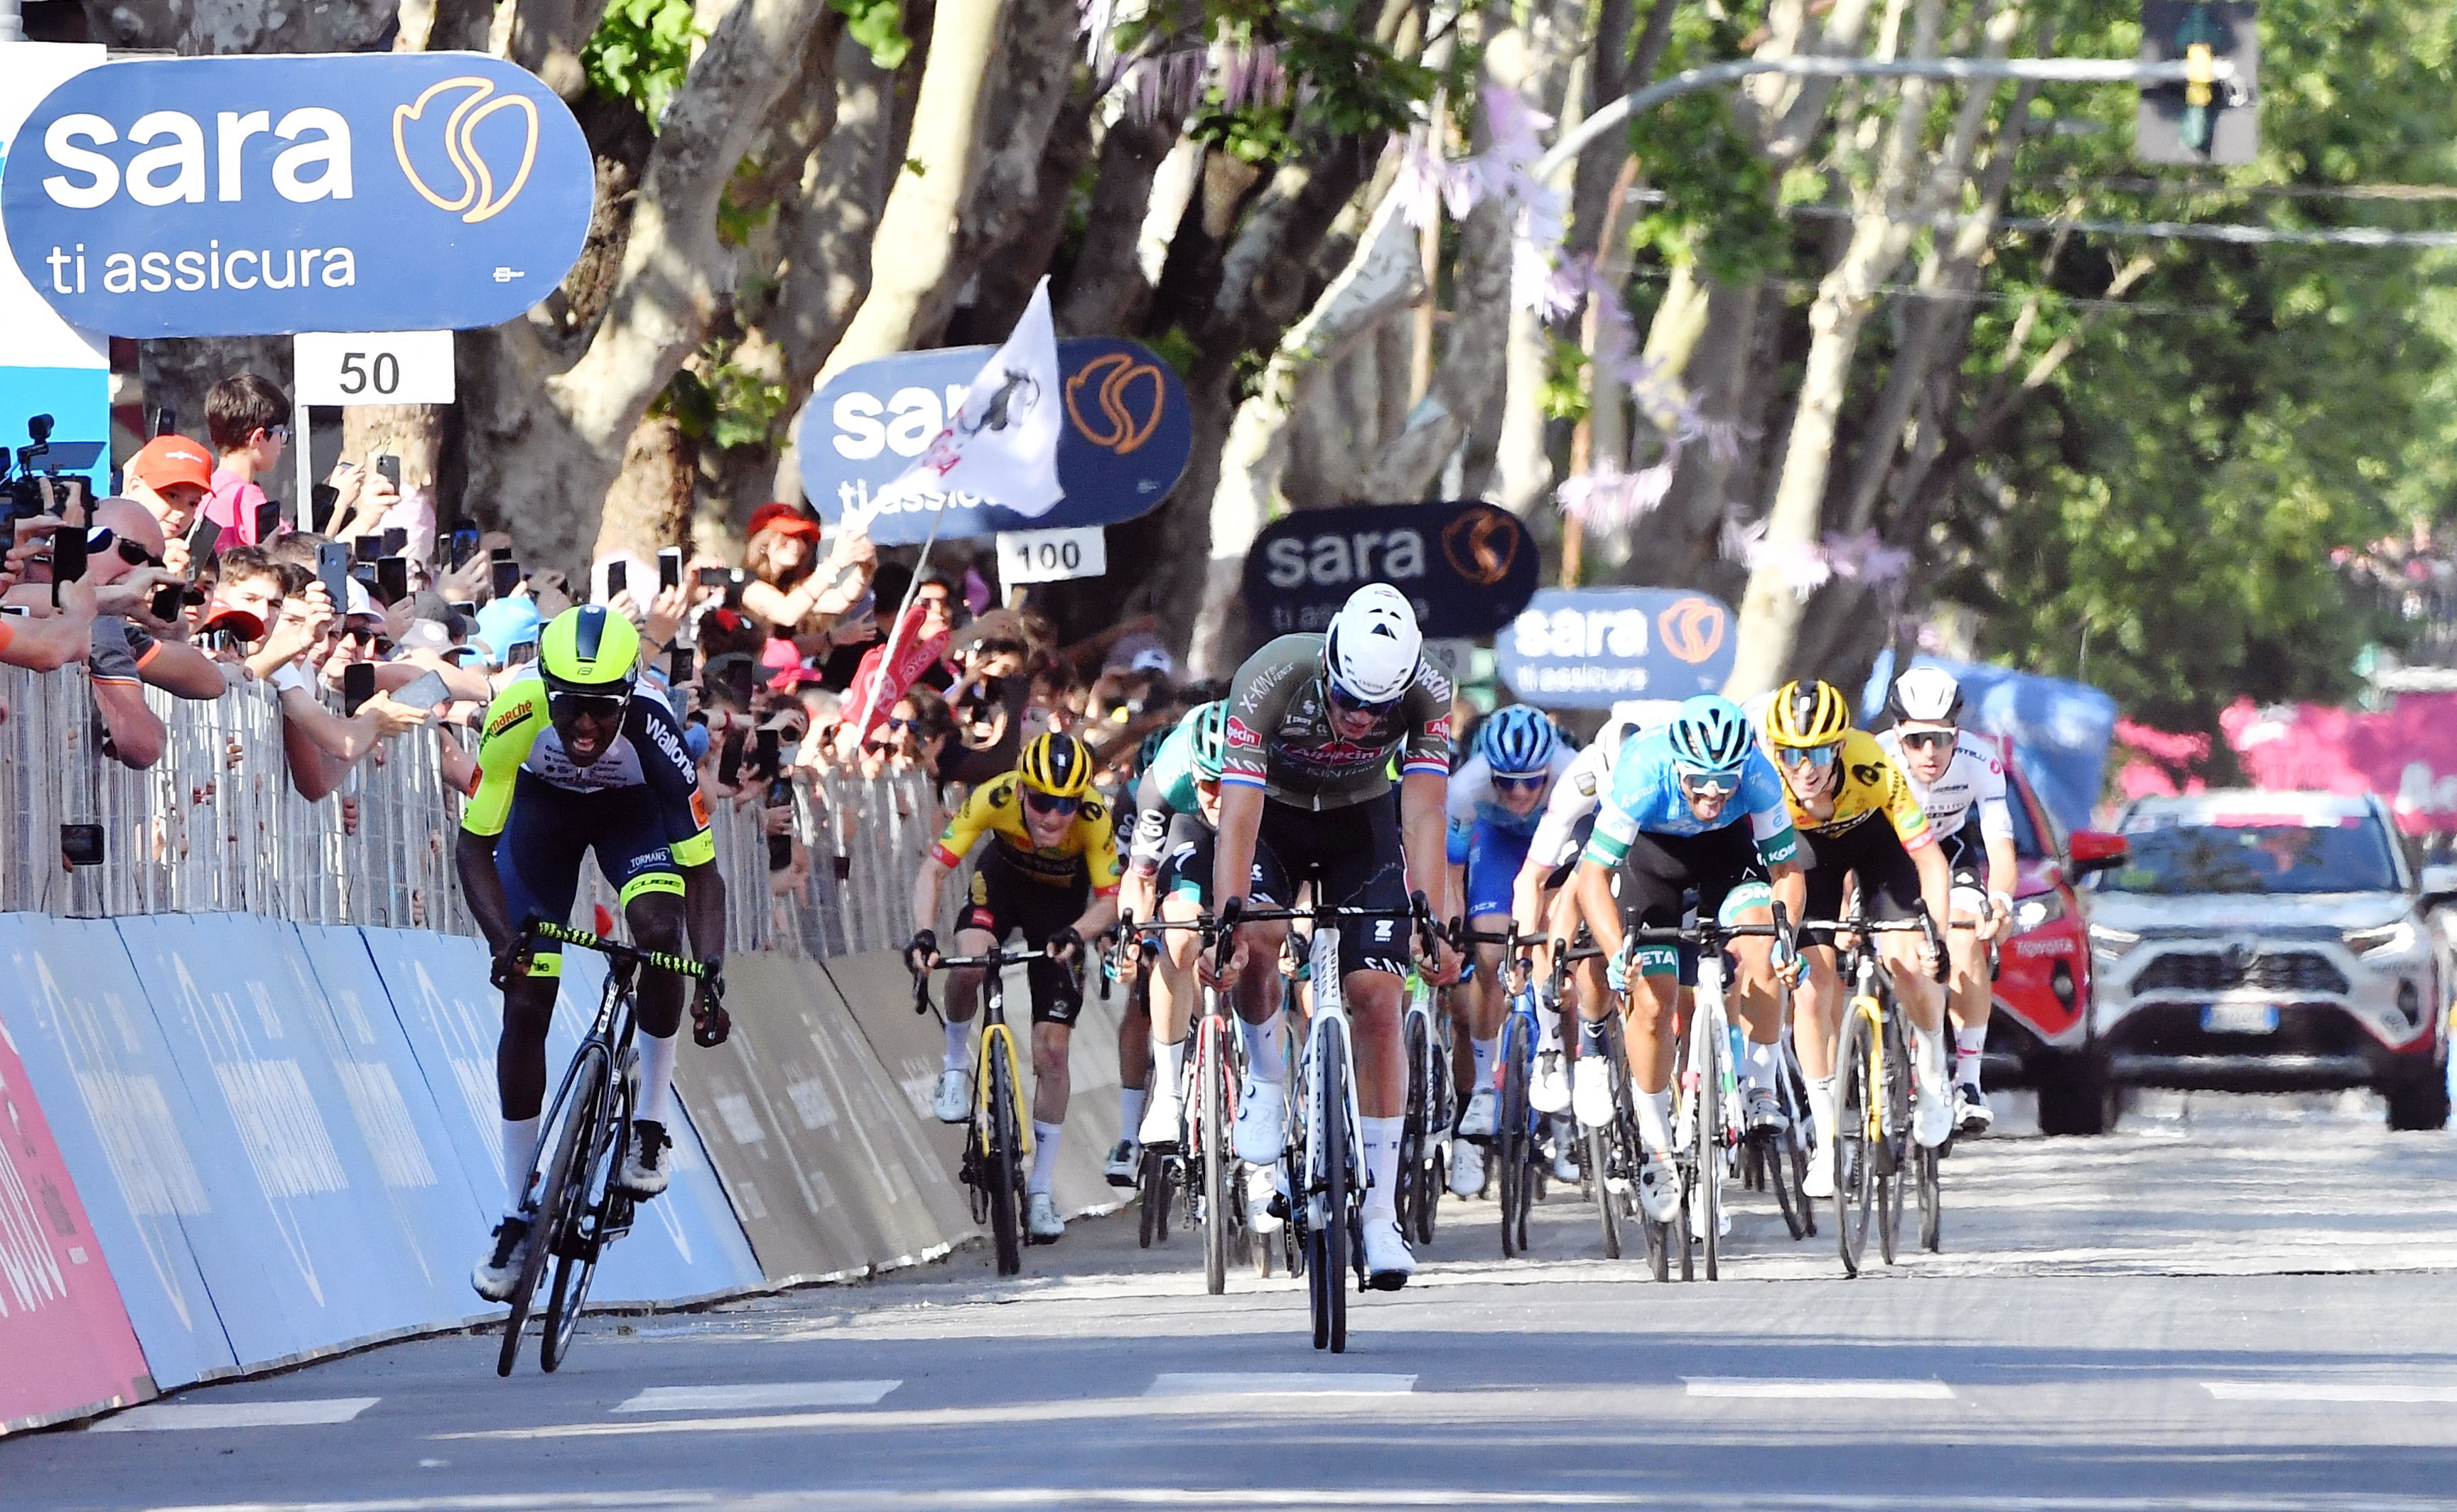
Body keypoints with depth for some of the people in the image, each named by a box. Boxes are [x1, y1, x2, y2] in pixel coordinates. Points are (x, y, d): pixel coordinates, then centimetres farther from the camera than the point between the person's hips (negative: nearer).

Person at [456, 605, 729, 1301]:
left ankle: (651, 1124, -11)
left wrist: (711, 976, -43)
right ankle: (518, 1216, 6)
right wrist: (503, 941, -42)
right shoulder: (517, 716, -37)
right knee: (526, 1004, -5)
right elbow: (473, 846, -28)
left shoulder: (653, 732, -37)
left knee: (659, 929, -31)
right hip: (543, 802, 1)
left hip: (633, 809, -1)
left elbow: (701, 871, -31)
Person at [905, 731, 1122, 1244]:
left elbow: (1109, 899, -27)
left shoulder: (1094, 818, -33)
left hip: (1062, 903, 0)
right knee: (969, 961, -34)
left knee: (1052, 1051, -5)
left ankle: (1041, 1193, 8)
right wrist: (924, 935, -47)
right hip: (1003, 879, 0)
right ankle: (957, 1064, -2)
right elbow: (933, 870, -31)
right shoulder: (994, 798, -34)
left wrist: (1075, 934, -48)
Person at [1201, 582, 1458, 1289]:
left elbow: (1423, 816, -32)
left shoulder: (1427, 694, -30)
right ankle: (1266, 1077, 0)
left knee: (1376, 996, -12)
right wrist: (1227, 927, -49)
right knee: (1258, 938, -32)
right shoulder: (1267, 682, -35)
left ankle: (1380, 1217, -6)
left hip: (1362, 821, 1)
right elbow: (1238, 819, -38)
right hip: (1274, 813, -1)